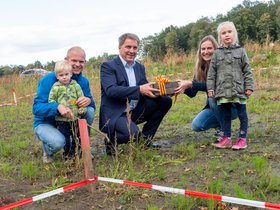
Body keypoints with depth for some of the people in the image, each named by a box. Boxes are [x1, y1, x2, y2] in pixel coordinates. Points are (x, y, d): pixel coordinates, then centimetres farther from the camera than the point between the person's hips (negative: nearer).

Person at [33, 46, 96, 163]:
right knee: (58, 142, -35)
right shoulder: (49, 79, -19)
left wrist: (89, 100, -31)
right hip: (46, 123, -4)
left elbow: (91, 104, -4)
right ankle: (48, 151, 4)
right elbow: (36, 108, -24)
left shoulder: (84, 81, -3)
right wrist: (58, 107, -44)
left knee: (90, 110, -21)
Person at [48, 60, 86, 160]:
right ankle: (68, 155, 21)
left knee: (77, 137, 13)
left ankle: (76, 153, 28)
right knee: (65, 139, 6)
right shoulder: (55, 88, -2)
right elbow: (51, 100, 2)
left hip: (75, 117, 2)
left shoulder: (75, 85, 2)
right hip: (62, 119, -2)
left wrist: (82, 109, -8)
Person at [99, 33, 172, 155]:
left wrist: (156, 89, -16)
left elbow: (145, 88, 8)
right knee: (133, 133, -34)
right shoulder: (108, 66, -8)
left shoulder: (140, 67, 14)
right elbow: (110, 90, -23)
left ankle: (145, 139, 6)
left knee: (165, 101, -4)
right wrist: (139, 89, -30)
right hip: (115, 114, -7)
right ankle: (111, 140, 1)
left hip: (135, 111, 7)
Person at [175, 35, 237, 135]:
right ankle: (219, 124, 11)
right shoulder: (200, 68, -2)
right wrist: (184, 87, -27)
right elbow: (192, 93, -5)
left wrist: (190, 84, -37)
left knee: (213, 95, -33)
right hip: (214, 107, 5)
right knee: (196, 125, -17)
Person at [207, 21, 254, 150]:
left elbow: (247, 71, 2)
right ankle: (226, 138, 18)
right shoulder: (217, 53, 6)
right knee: (226, 115, 10)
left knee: (242, 114, 4)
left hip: (239, 89, -1)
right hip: (223, 90, 2)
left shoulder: (240, 51, 3)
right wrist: (210, 88, 0)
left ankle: (242, 139, 13)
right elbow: (212, 72, 6)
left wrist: (249, 86, -3)